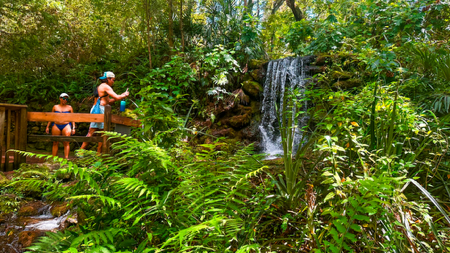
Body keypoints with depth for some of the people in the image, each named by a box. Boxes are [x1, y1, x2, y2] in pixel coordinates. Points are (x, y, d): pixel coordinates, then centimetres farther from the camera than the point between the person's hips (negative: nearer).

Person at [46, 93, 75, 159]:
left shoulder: (69, 107, 11)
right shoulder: (55, 107, 14)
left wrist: (73, 128, 0)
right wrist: (48, 126, 11)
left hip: (66, 126, -1)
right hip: (56, 125, 1)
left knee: (66, 143, -10)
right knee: (55, 143, 3)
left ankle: (66, 158, -12)